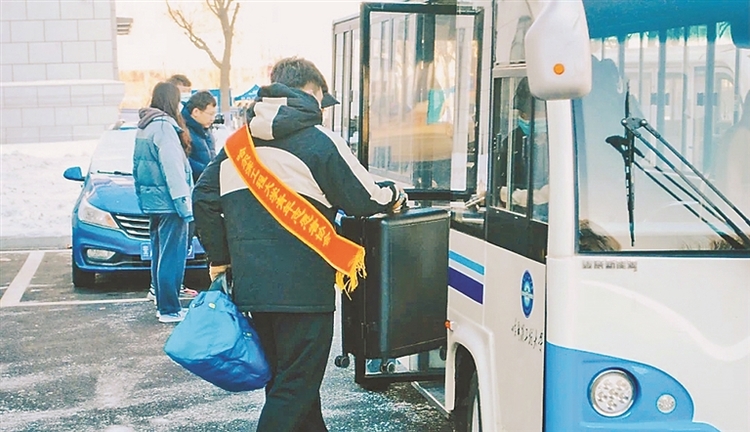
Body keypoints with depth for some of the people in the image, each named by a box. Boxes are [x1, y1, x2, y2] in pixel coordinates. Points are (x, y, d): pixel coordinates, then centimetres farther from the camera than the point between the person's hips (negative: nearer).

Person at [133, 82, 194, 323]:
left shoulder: (143, 127, 15)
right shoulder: (164, 127, -14)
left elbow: (137, 167, 19)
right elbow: (172, 168, -18)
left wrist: (141, 195, 23)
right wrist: (183, 203, -17)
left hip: (152, 201, 10)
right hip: (167, 201, -10)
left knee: (160, 255, 14)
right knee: (172, 257, -6)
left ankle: (162, 305, 20)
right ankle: (170, 310, -5)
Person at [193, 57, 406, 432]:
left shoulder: (238, 144, 11)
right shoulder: (317, 141, -8)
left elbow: (204, 198, 11)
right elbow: (363, 200, -6)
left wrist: (219, 259, 18)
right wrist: (393, 195, 15)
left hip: (251, 286, 7)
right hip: (301, 289, -7)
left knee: (283, 377, 20)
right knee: (296, 385, -1)